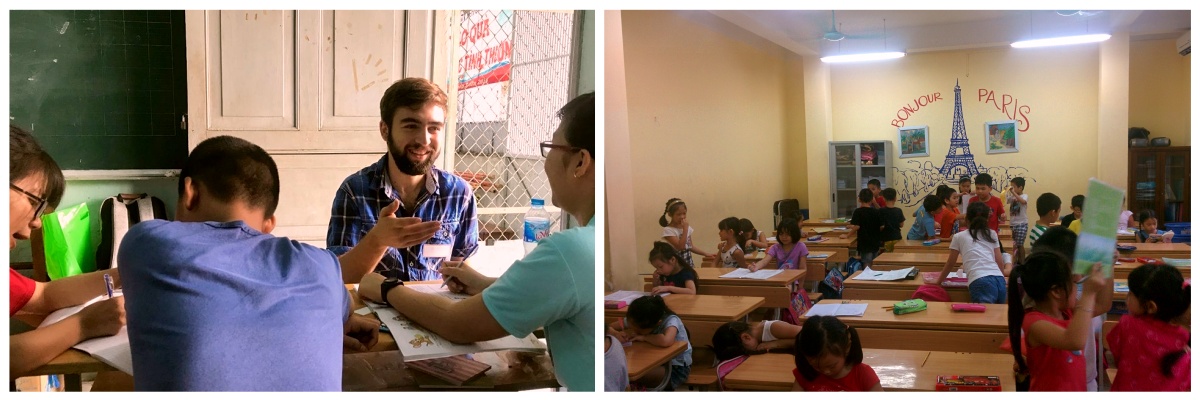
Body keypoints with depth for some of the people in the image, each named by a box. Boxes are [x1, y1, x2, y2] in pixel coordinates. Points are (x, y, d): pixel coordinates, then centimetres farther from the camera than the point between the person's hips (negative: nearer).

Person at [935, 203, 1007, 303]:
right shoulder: (992, 234, 22)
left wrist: (939, 281, 37)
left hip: (981, 283, -4)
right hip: (999, 280, 4)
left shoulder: (959, 237, 15)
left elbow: (950, 263, 23)